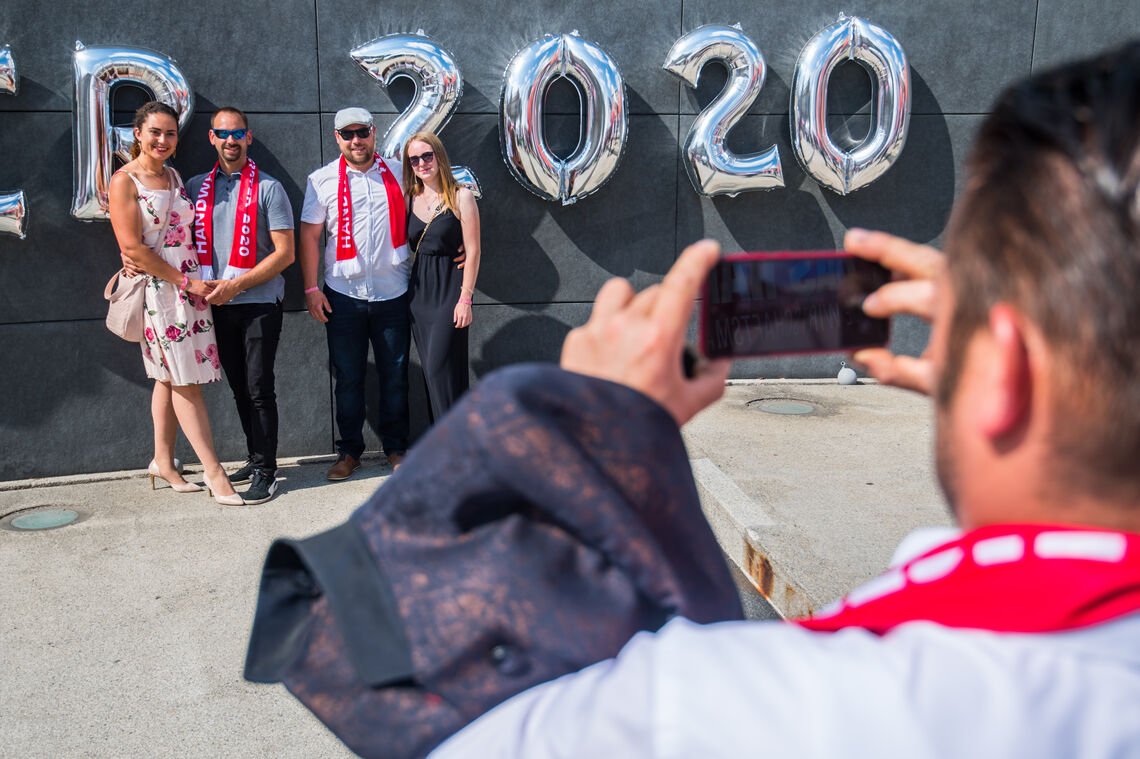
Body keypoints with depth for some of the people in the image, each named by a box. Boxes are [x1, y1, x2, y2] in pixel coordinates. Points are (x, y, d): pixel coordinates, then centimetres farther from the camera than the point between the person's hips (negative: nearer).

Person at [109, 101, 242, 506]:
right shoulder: (124, 180, -6)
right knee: (185, 380, -4)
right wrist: (185, 281, -12)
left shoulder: (174, 176, 13)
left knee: (171, 377, 11)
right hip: (156, 288, -6)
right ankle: (213, 472, -1)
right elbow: (132, 247, -12)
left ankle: (163, 461, 21)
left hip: (191, 285, 6)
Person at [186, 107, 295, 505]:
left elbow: (284, 252, -8)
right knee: (239, 387, 12)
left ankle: (266, 471, 3)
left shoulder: (268, 188, -3)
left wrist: (236, 285, -14)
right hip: (219, 305, 5)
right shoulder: (196, 187, 10)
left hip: (259, 303, -5)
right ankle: (255, 458, 24)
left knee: (258, 387, -4)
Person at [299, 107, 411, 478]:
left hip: (392, 293, 1)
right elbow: (309, 235, 2)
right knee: (348, 377, 6)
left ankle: (396, 447, 21)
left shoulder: (398, 173, 6)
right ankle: (349, 451, 18)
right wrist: (311, 288, -4)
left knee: (395, 374, 7)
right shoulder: (322, 180, 2)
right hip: (343, 294, -1)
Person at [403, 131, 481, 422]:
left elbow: (473, 251, -8)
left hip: (449, 289, -5)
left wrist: (465, 298, -13)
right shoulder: (411, 199, 9)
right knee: (431, 370, 8)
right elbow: (408, 248, 15)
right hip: (419, 290, 5)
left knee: (439, 368, -11)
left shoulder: (461, 197, -5)